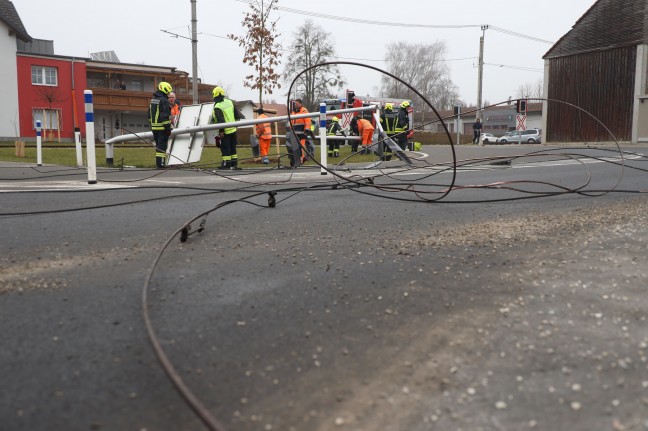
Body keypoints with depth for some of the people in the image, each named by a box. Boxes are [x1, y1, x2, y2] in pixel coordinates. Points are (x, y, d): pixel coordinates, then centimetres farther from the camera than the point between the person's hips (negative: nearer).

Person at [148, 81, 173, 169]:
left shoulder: (153, 100, 15)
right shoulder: (164, 101, -13)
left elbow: (149, 115, 21)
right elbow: (165, 116, -18)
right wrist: (168, 128, -16)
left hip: (154, 127, 8)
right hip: (162, 128, -8)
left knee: (158, 145, 15)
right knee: (162, 146, -6)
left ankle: (158, 163, 18)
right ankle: (161, 164, -7)